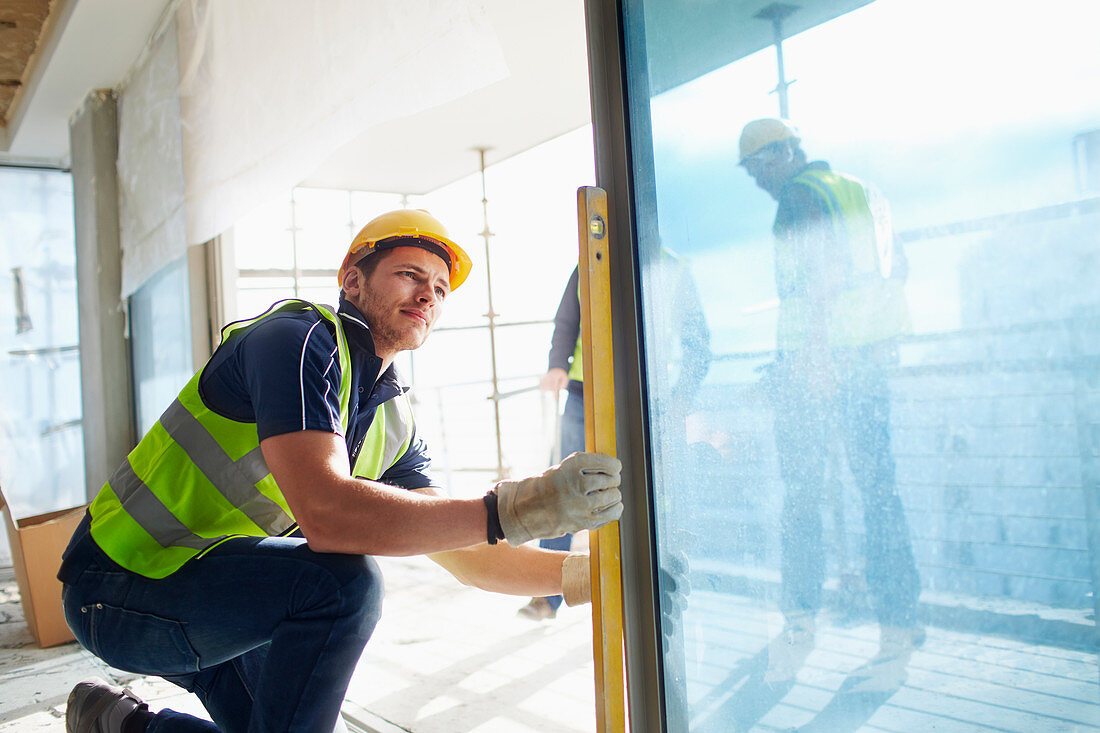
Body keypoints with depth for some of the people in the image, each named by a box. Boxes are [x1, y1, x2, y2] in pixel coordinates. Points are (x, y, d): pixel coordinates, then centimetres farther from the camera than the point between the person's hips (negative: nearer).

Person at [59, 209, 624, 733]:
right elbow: (325, 514, -36)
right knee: (343, 583, -30)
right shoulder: (301, 338, -21)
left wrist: (585, 574, -11)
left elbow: (463, 554, 3)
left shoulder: (394, 424, 5)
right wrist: (510, 510, -41)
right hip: (117, 588, -9)